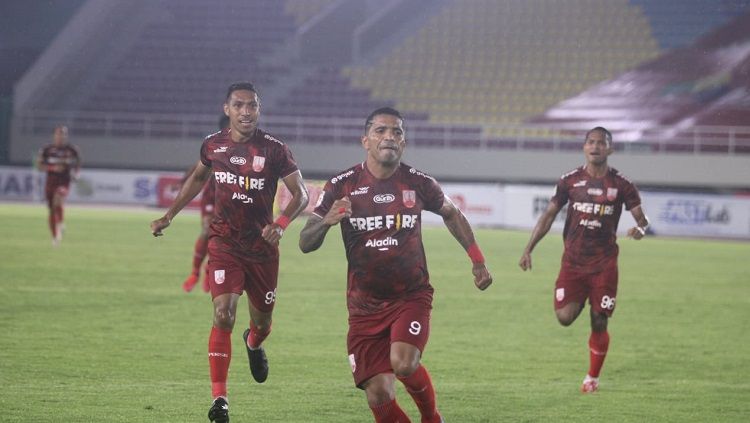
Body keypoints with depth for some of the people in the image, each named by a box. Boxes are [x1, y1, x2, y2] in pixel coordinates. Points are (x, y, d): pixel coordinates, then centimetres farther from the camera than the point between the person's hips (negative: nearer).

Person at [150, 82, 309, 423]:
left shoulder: (274, 149, -9)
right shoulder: (213, 146, -1)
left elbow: (300, 194, -5)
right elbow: (197, 179, 20)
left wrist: (281, 223, -23)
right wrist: (169, 216, 18)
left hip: (262, 247, 0)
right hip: (224, 243, 0)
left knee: (262, 321, 15)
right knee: (223, 315, -19)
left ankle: (254, 344, 56)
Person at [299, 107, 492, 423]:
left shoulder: (418, 183, -3)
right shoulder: (341, 187, -6)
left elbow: (451, 214, 18)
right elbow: (305, 243, -8)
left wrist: (477, 260, 13)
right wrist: (326, 221, -29)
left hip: (411, 296, -1)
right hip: (365, 306, 1)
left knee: (404, 363, -26)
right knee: (378, 395, -9)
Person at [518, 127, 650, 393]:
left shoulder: (621, 185, -1)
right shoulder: (570, 181, 3)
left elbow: (641, 218, 4)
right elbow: (549, 215, 9)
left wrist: (640, 228, -22)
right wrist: (529, 248, 2)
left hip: (604, 264, -1)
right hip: (573, 261, 1)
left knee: (599, 323, 0)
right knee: (564, 318, -14)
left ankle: (593, 378, 19)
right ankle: (578, 302, 23)